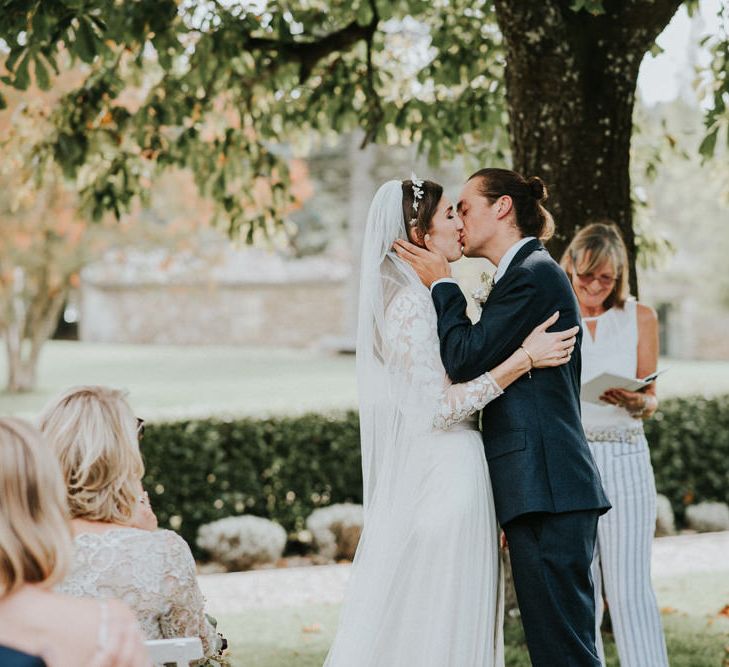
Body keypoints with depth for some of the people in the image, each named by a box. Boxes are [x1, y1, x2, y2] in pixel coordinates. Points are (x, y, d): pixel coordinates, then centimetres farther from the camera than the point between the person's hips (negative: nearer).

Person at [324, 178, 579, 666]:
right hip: (441, 481, -10)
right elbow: (440, 407, -20)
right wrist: (524, 359, -18)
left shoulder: (427, 297, 15)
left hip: (455, 476, 10)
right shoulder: (409, 303, -15)